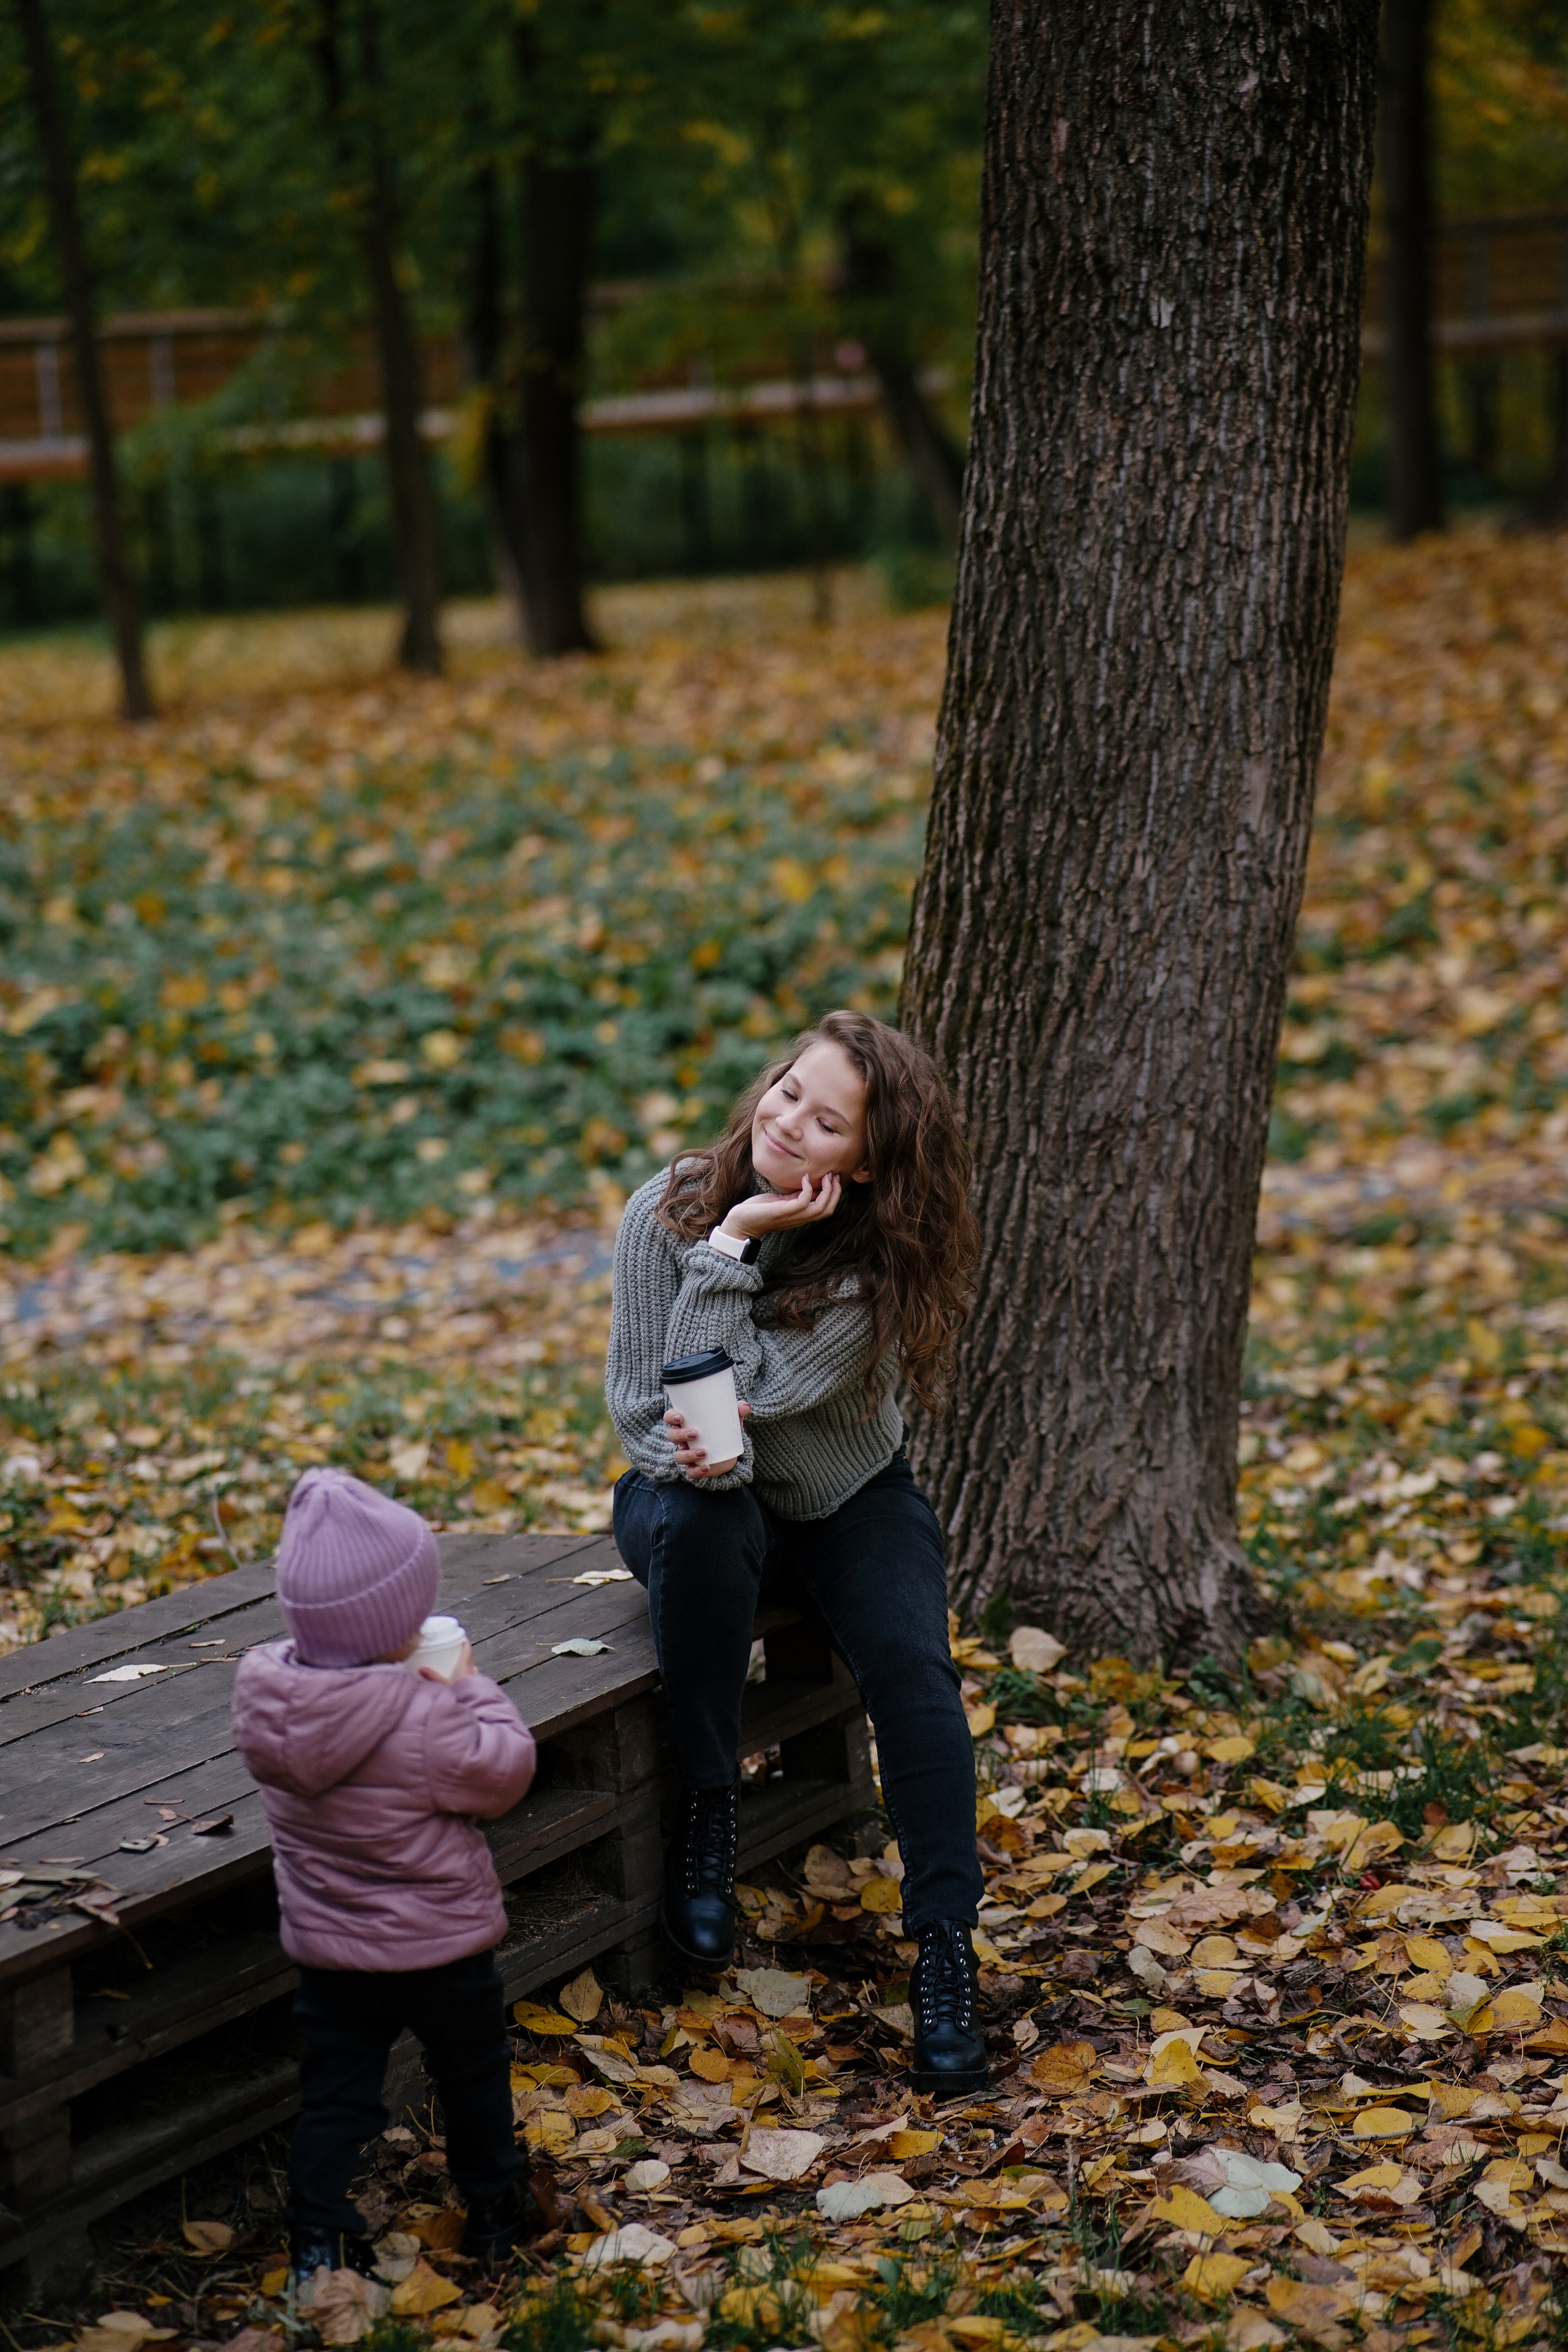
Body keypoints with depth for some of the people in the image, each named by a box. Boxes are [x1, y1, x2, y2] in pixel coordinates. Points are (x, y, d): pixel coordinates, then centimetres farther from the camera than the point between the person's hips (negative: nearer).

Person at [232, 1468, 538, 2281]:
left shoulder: (262, 1691, -11)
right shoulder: (424, 1719, -30)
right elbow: (503, 1771, -19)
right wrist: (468, 1686, -9)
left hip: (327, 1946, 4)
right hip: (441, 1941, -4)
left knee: (334, 2091, 15)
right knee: (473, 2073, 20)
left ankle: (317, 2238, 15)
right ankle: (494, 2207, 37)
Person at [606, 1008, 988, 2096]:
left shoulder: (878, 1259, -20)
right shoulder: (668, 1212, -15)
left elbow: (749, 1395, -29)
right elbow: (642, 1408, -13)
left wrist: (731, 1248, -33)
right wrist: (701, 1456, -34)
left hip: (850, 1502, 0)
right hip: (704, 1496, 0)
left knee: (914, 1667, -27)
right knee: (697, 1522, -36)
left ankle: (946, 1951, -20)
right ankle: (707, 1817, -20)